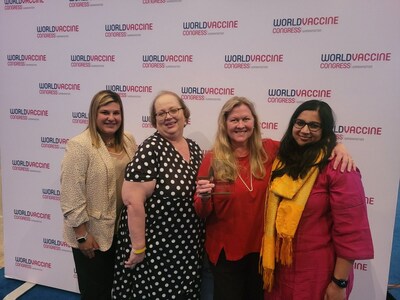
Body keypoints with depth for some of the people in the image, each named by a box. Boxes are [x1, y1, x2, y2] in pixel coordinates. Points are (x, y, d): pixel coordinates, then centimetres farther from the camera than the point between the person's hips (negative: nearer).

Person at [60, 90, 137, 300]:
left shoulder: (128, 141, 2)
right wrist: (82, 234, -17)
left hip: (120, 229, 6)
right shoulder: (79, 146, -17)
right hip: (91, 232, -5)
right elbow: (71, 194, -19)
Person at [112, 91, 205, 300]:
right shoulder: (151, 149, -17)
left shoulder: (194, 149, 5)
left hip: (189, 244, 7)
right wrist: (138, 247, -19)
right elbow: (133, 200, -21)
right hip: (155, 245, -7)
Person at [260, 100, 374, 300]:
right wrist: (268, 260, 7)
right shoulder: (284, 158, 2)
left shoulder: (337, 167, -18)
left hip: (318, 275, -5)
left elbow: (350, 231, -18)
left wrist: (339, 282, -15)